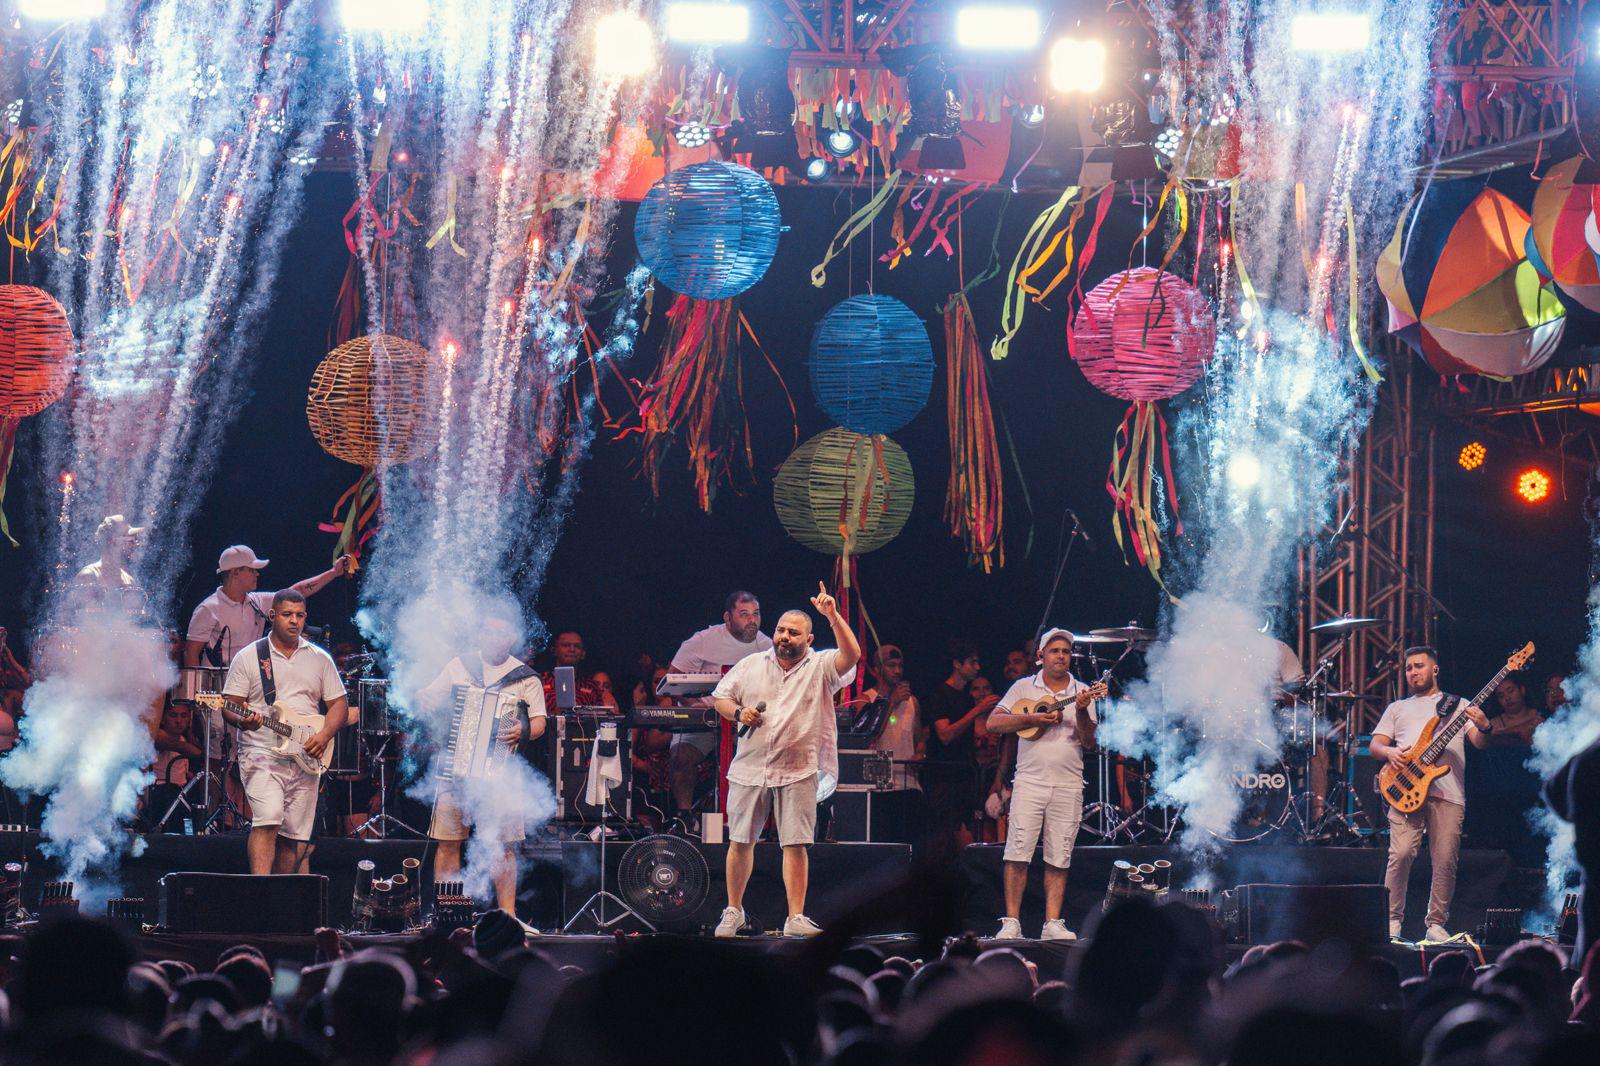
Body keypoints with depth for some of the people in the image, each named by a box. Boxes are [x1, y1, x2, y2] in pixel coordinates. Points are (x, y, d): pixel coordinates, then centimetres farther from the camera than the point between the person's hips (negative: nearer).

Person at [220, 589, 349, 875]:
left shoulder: (320, 659, 13)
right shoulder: (248, 657, 4)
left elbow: (339, 703, 13)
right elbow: (230, 707, 1)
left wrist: (325, 734, -6)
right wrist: (242, 720, -22)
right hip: (262, 754, -4)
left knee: (295, 837, 4)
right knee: (267, 822, -22)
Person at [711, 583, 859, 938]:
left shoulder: (820, 667, 3)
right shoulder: (750, 665, 11)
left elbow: (851, 655, -14)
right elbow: (720, 697, 16)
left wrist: (833, 616, -23)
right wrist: (738, 712, -4)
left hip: (797, 774, -2)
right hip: (749, 770, 2)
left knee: (796, 845, -5)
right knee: (740, 842, 6)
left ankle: (796, 918, -2)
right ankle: (733, 911, 20)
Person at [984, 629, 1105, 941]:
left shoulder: (1082, 692, 10)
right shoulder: (1024, 687, 7)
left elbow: (1088, 742, 3)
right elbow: (993, 723, -1)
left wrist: (1081, 711, -15)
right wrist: (1034, 718, -12)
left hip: (1069, 786, 1)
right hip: (1030, 782, -1)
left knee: (1059, 858, 1)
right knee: (1018, 853, -8)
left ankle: (1052, 923, 5)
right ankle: (1011, 923, -4)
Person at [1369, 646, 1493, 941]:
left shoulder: (1458, 705, 21)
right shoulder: (1397, 708, 25)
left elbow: (1480, 743, 10)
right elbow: (1375, 745, 17)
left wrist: (1484, 728, -14)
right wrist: (1389, 752, -7)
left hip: (1449, 793, 0)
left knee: (1445, 863, -5)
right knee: (1401, 854, -15)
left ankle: (1436, 924, 6)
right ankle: (1392, 920, -6)